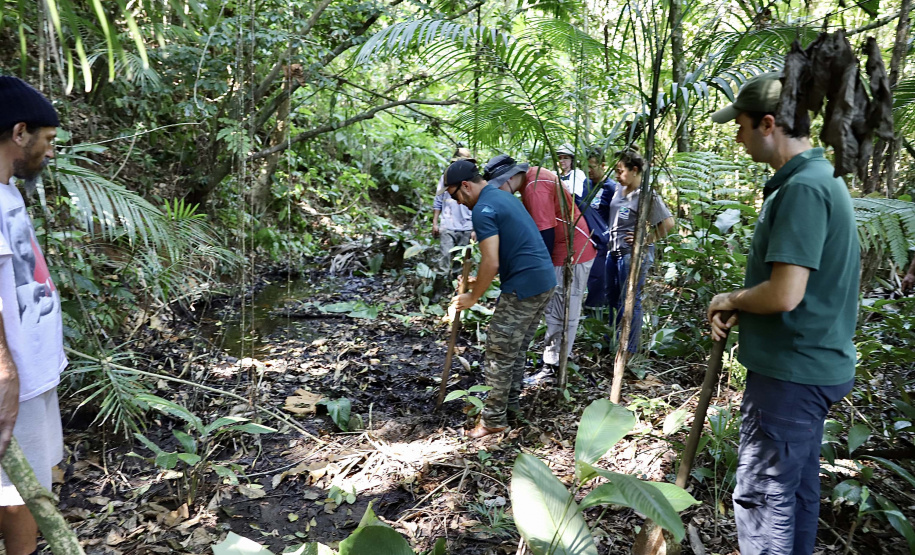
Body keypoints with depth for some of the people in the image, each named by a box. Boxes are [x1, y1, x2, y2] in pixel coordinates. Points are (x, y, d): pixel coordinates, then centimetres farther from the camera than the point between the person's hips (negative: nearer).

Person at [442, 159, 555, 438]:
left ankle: (494, 419, 10)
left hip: (523, 287, -10)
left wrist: (472, 297, -7)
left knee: (499, 352, 1)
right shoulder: (504, 196, 16)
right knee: (517, 348, 20)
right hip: (546, 280, 10)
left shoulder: (483, 210, -15)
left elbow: (491, 264, -21)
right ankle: (511, 401, 33)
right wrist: (481, 280, 23)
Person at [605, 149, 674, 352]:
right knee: (612, 298, 19)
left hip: (633, 255, -8)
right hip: (614, 251, 9)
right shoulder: (619, 190, 8)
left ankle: (629, 350, 13)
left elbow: (668, 223, -17)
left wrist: (646, 240, -14)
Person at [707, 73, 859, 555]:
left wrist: (729, 299, -9)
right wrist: (738, 307, 3)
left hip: (792, 371, -10)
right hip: (812, 364, 10)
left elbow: (784, 295, -29)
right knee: (798, 481, 22)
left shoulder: (803, 188, -22)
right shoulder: (817, 177, 10)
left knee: (764, 492, 3)